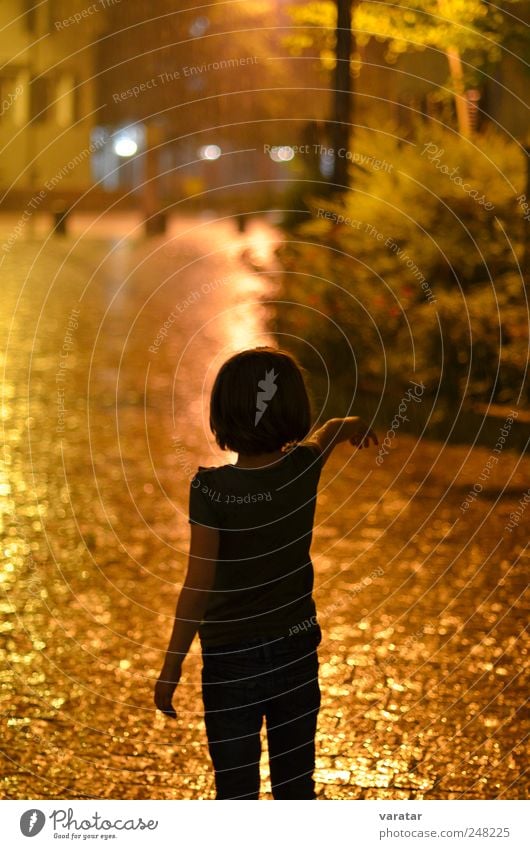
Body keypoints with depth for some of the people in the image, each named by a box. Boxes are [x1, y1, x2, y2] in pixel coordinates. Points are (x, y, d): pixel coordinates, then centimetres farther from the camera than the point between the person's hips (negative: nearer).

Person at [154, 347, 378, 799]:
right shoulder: (304, 468, -7)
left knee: (236, 789, 6)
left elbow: (198, 585, -19)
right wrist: (351, 425, 44)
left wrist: (171, 667, -11)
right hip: (296, 653, 3)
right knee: (296, 786, 15)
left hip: (230, 660, -3)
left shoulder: (212, 488, -18)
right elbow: (328, 432, 20)